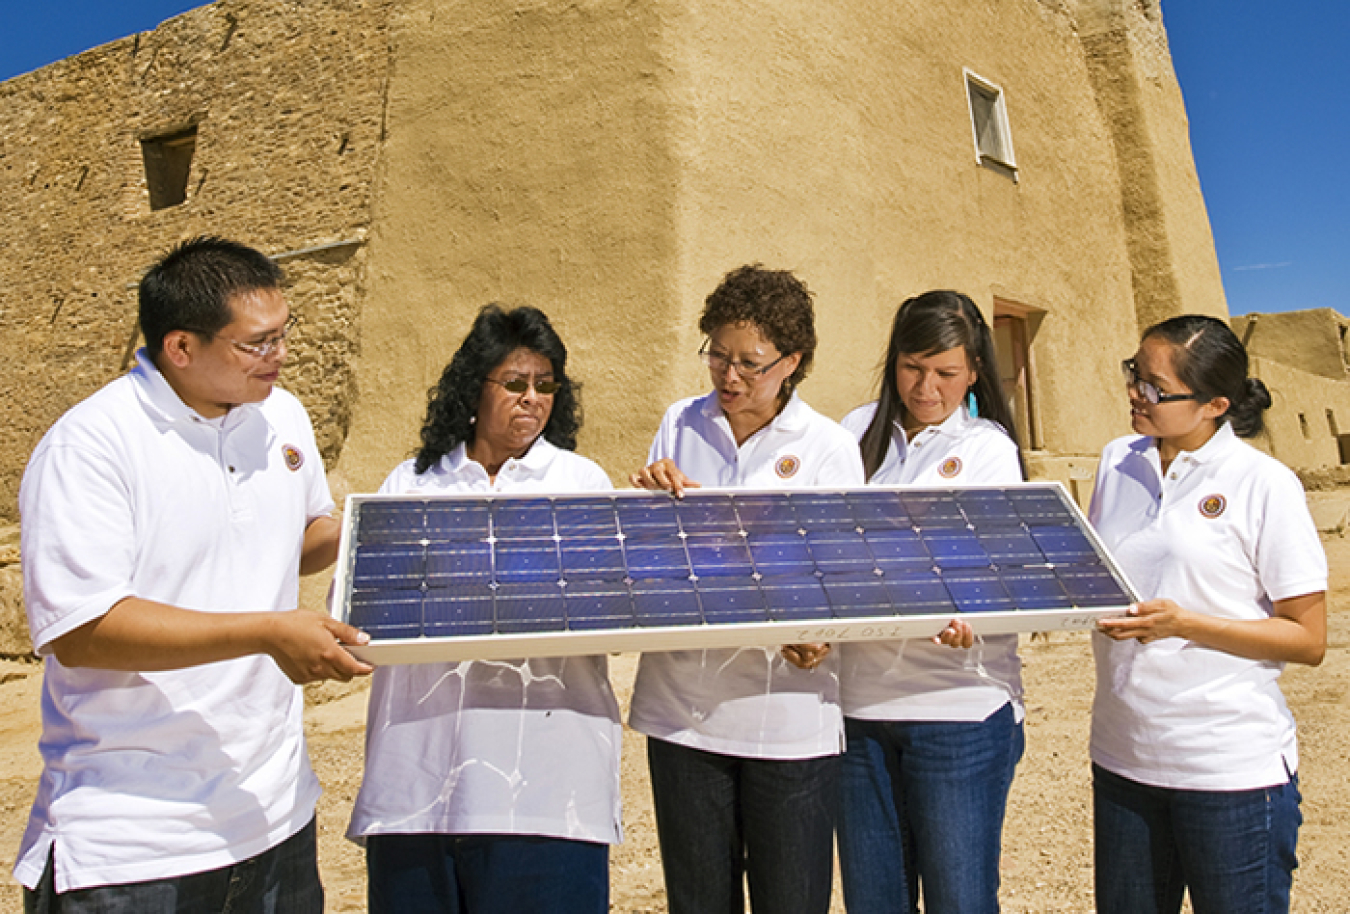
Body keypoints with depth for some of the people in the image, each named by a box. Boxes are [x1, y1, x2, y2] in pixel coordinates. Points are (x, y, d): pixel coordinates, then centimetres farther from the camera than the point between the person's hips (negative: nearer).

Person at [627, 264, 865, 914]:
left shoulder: (828, 447, -1)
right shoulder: (681, 424, 7)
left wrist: (816, 639, -23)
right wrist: (652, 495, -9)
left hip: (787, 708, -2)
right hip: (682, 705, 3)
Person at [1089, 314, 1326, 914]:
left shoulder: (1265, 483, -10)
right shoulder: (1117, 463, 5)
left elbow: (1309, 640, -9)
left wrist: (1183, 623, -20)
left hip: (1233, 770, -5)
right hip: (1122, 759, 5)